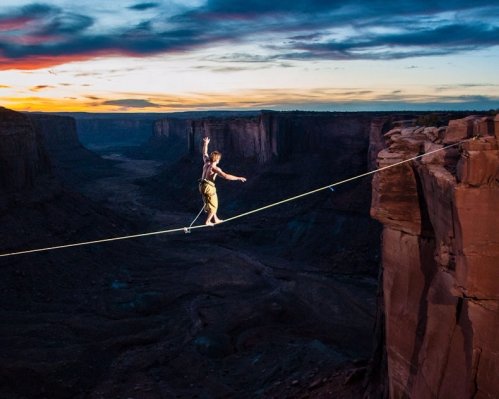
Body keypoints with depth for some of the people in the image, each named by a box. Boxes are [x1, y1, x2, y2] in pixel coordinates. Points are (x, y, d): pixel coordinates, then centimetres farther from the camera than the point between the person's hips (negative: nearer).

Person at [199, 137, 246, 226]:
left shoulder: (206, 162, 2)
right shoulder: (214, 168, -21)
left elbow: (204, 153, 23)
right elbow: (225, 176, -32)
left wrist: (205, 143, 39)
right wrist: (238, 178, -29)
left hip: (202, 186, 9)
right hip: (209, 187, -9)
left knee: (208, 203, 21)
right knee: (213, 205, 8)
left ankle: (215, 219, 33)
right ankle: (208, 221, 12)